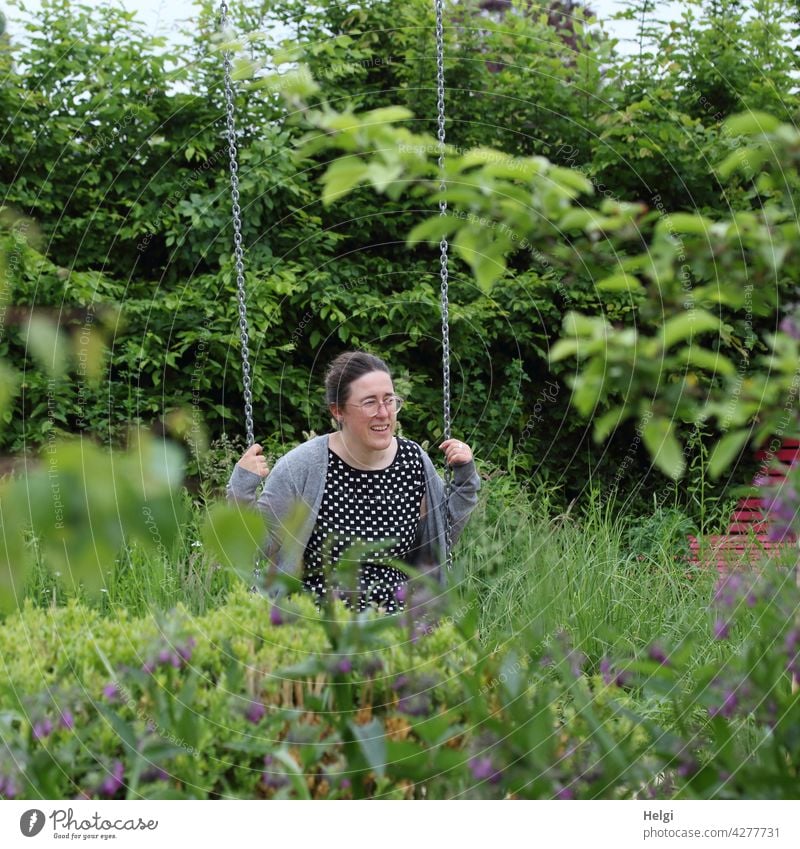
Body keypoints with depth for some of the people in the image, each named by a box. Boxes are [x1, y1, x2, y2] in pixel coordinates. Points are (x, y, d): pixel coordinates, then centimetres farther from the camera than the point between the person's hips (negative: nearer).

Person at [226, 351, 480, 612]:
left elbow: (440, 539, 16)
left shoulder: (413, 460, 3)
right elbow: (259, 544, -3)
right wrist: (242, 493, -17)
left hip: (394, 621, 3)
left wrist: (464, 480, 6)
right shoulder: (303, 466, -9)